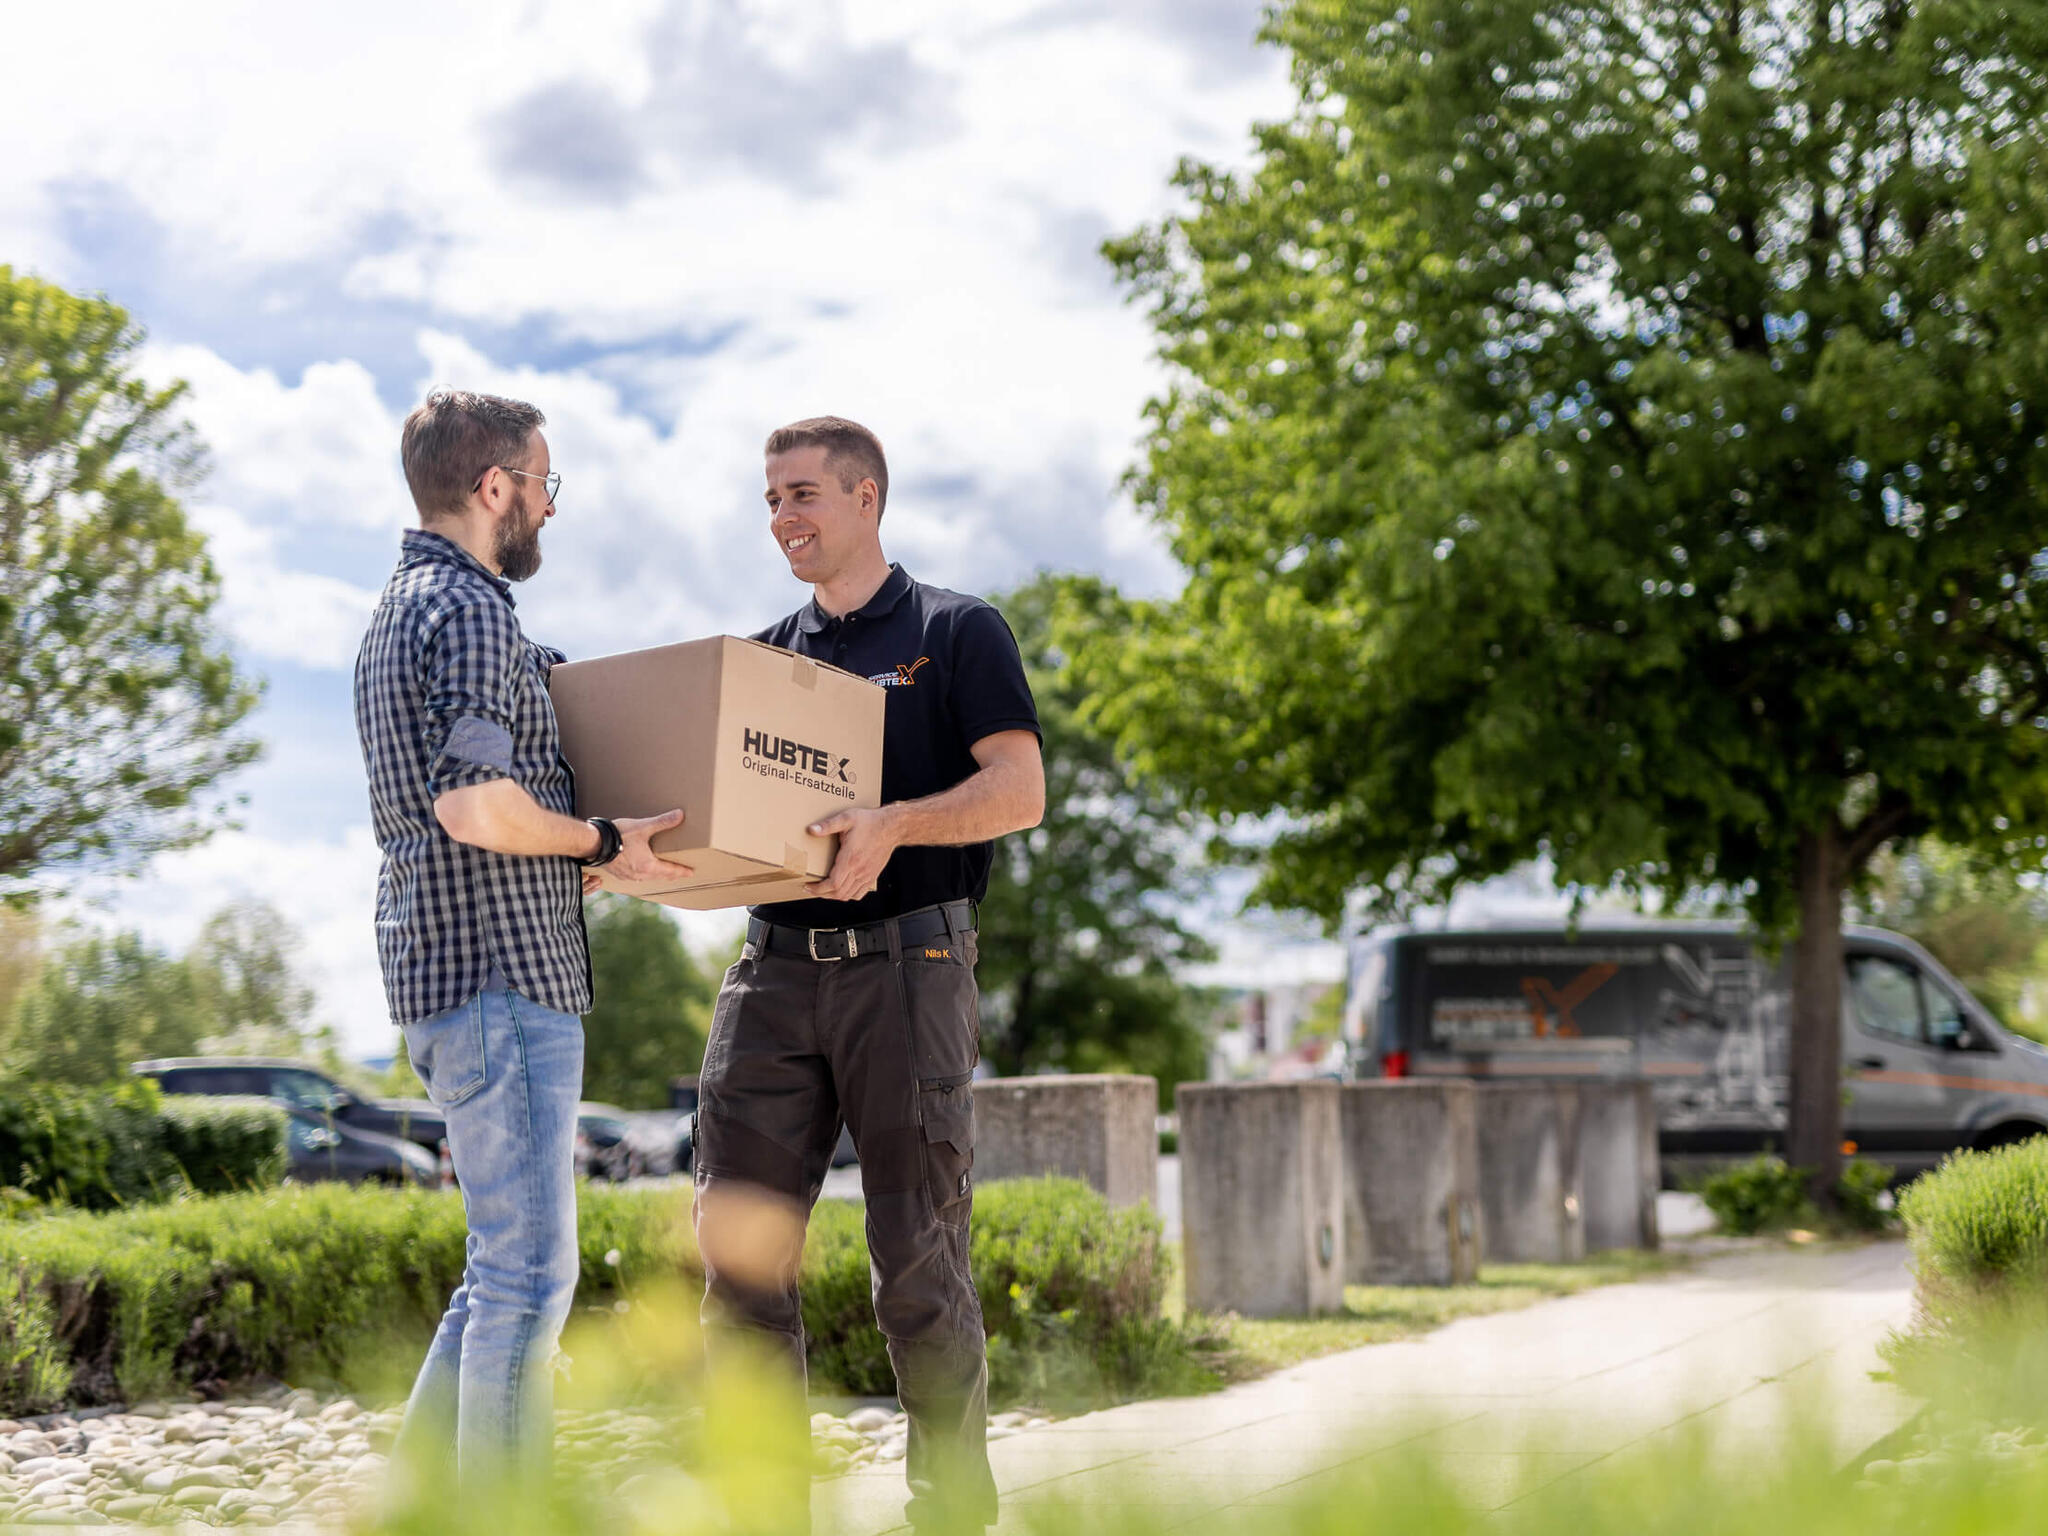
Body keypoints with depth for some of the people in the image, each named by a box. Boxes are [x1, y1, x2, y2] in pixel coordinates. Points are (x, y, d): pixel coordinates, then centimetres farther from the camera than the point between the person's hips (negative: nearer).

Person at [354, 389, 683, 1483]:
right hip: (500, 978, -11)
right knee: (529, 1272, -7)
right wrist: (601, 845, -10)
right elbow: (478, 807, -24)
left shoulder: (403, 607, 21)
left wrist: (593, 850, 25)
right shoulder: (470, 611, -12)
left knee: (511, 1268, 15)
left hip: (445, 972, 11)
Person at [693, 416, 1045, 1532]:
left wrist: (891, 825, -22)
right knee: (738, 1246, -1)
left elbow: (1020, 790, -7)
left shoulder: (956, 633, 4)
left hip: (905, 963, -5)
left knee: (917, 1256, -2)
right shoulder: (763, 657, 19)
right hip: (774, 966, 5)